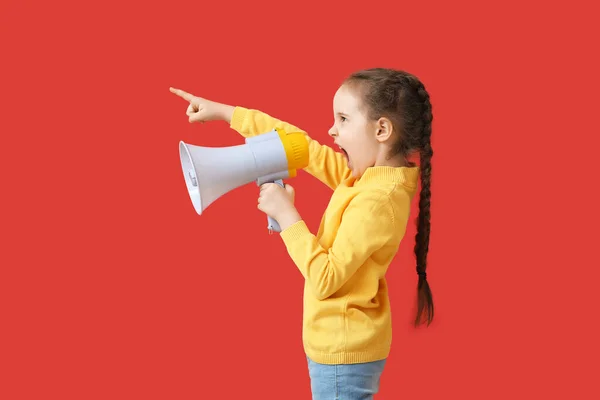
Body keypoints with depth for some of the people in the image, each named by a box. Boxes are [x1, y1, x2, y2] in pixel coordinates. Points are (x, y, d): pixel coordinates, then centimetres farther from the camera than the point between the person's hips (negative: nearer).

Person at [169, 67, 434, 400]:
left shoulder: (375, 200, -24)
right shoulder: (364, 176, 2)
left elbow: (325, 279, -25)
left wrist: (286, 214, -20)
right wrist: (223, 112, 8)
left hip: (343, 352, -9)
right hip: (340, 345, 9)